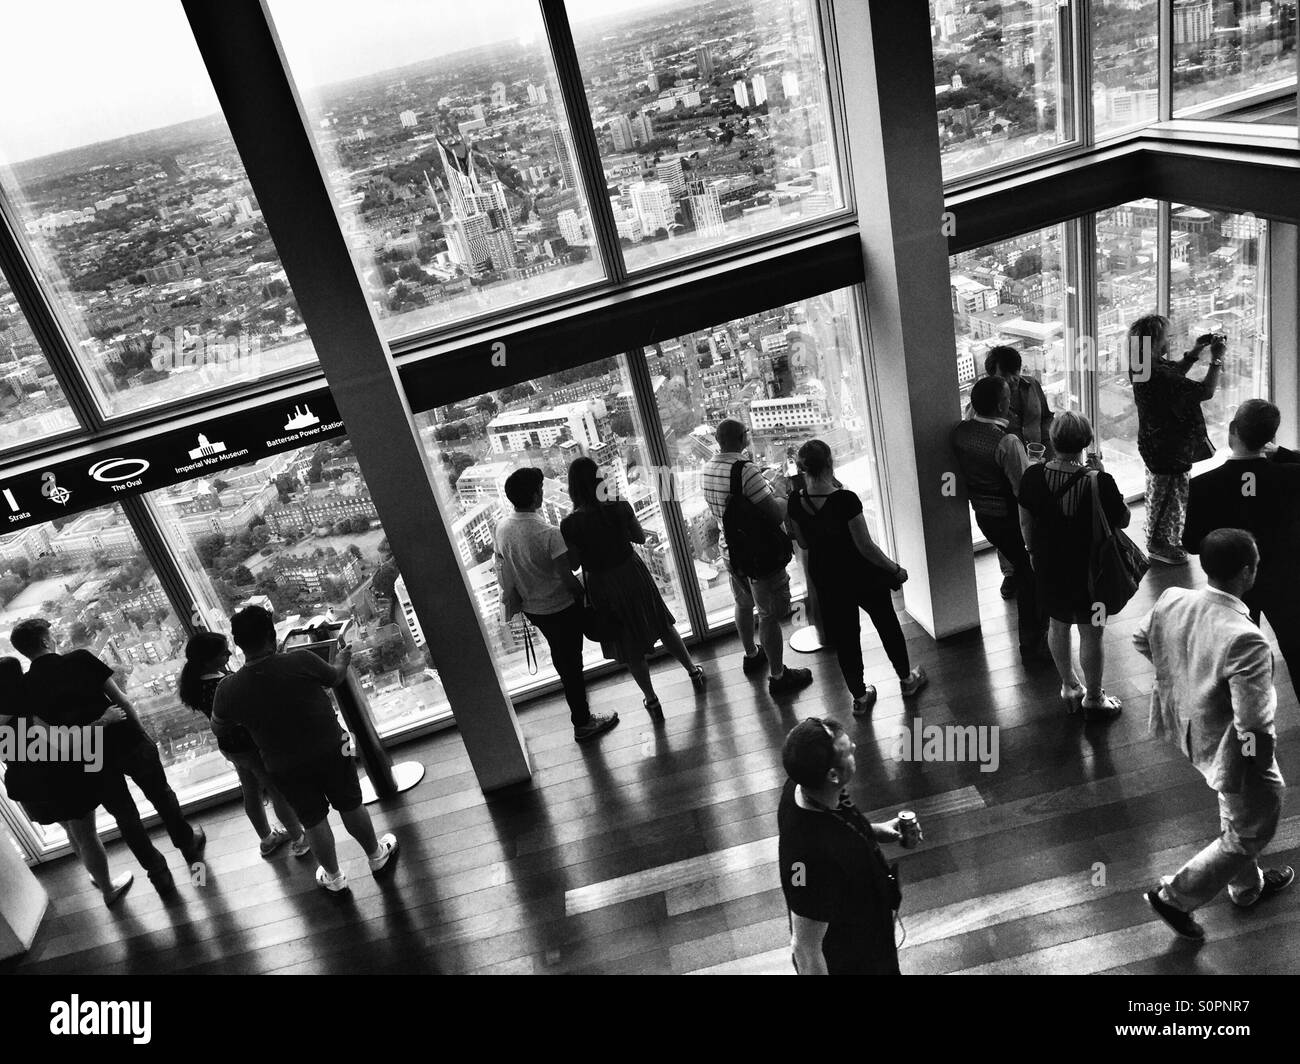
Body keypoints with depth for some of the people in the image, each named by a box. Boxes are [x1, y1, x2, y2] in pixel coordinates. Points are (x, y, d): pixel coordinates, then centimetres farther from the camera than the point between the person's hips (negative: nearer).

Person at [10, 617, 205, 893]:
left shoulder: (26, 687, -4)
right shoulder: (80, 659, -9)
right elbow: (119, 698, -9)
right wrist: (139, 731, 1)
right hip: (127, 740, -2)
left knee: (125, 815, 20)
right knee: (161, 795, 23)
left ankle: (160, 875, 30)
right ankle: (189, 844, 41)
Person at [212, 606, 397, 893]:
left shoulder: (229, 689, -15)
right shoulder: (301, 661, -22)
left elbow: (218, 723, 7)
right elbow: (335, 677, 1)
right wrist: (341, 661, 23)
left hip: (285, 768, 1)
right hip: (330, 750, -1)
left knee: (314, 821, 21)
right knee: (350, 806, 21)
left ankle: (333, 877, 39)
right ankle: (376, 855, 42)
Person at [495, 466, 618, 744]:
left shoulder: (501, 527, -8)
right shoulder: (548, 533, -29)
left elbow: (505, 567, 5)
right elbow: (568, 578, -25)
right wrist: (586, 594, -6)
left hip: (530, 606, 7)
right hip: (561, 607, -7)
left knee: (559, 655, 27)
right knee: (571, 661, 8)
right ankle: (583, 723, 21)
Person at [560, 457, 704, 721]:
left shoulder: (570, 525, -20)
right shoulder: (620, 507, -16)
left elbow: (574, 564, -10)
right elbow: (640, 537, 0)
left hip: (602, 585, -1)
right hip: (633, 573, 2)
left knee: (631, 649, 16)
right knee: (663, 625, 26)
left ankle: (652, 701, 30)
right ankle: (693, 670, 44)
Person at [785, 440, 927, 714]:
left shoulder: (796, 503, -12)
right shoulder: (845, 500, -27)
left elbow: (803, 543, 2)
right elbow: (866, 547, -21)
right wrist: (896, 570, -8)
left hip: (826, 582, 3)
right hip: (862, 577, -3)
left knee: (843, 637, 17)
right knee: (888, 625, 21)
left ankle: (860, 697, 29)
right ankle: (907, 680, 40)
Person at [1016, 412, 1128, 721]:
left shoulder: (1033, 476, -12)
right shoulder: (1098, 482, -24)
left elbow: (1025, 523, -1)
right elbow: (1123, 520, -8)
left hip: (1048, 567, 4)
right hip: (1089, 569, -4)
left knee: (1058, 626, 23)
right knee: (1092, 633, 13)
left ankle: (1069, 686, 40)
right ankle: (1093, 699, 29)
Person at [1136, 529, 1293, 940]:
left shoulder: (1171, 600, -15)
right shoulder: (1244, 640, -37)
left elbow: (1141, 640, 5)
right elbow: (1253, 723, -31)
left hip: (1190, 730, 8)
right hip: (1232, 751, -8)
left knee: (1239, 818, 32)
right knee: (1250, 832, 18)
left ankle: (1247, 886, 55)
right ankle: (1175, 895, 26)